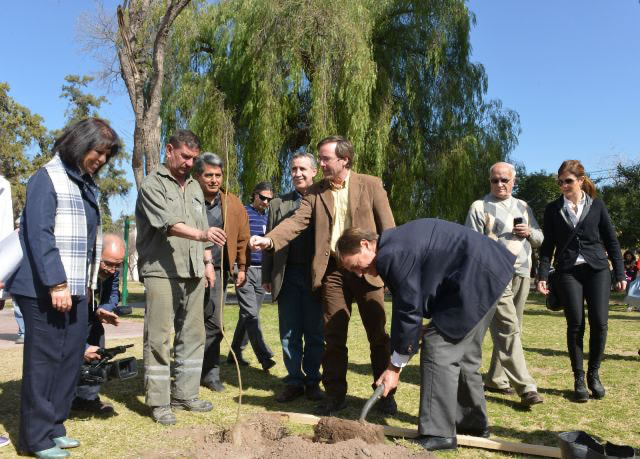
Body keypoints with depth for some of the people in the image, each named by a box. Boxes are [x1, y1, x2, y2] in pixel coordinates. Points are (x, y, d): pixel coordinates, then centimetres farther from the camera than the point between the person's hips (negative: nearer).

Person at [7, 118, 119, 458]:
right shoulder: (47, 178, -8)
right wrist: (55, 284, -20)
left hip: (75, 290, 8)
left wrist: (86, 284, 14)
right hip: (45, 290, -8)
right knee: (43, 362, 1)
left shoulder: (87, 186, 15)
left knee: (70, 360, 11)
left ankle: (53, 427, 23)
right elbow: (39, 235, -16)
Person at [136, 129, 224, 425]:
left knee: (192, 336, 9)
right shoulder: (153, 184, -4)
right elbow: (169, 223, -20)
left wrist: (207, 261, 16)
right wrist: (201, 235, -35)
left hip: (193, 271, 7)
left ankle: (185, 395, 19)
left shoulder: (194, 187, 18)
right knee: (159, 339, -4)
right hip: (161, 271, -7)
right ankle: (158, 402, 4)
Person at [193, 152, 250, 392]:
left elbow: (242, 237, 8)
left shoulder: (233, 204, 5)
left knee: (213, 323, 7)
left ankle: (210, 372, 18)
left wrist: (242, 267, 4)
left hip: (218, 270, 2)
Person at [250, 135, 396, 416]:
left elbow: (387, 226, -1)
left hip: (366, 269, -2)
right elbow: (297, 220, -5)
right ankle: (335, 394, 20)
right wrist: (270, 239, -22)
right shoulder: (315, 191, 7)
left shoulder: (370, 185, 1)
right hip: (332, 270, 2)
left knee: (378, 335, 7)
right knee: (333, 336, 7)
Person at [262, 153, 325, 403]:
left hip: (315, 276, -2)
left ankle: (312, 380, 19)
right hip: (287, 276, 2)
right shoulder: (278, 204, 13)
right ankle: (294, 381, 17)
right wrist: (267, 276, 3)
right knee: (289, 333, 6)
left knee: (315, 333, 5)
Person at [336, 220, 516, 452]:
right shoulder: (395, 243, 11)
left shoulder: (391, 255, -20)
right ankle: (473, 423, 31)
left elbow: (408, 311, -17)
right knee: (463, 351, 18)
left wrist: (395, 366, -8)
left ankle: (439, 433, -4)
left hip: (475, 277, -11)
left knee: (438, 347, -10)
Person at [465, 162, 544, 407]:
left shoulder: (523, 207, 18)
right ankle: (526, 387, -13)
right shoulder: (479, 207, 1)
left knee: (511, 330, 9)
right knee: (508, 330, -12)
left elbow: (539, 239, 21)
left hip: (521, 275, 6)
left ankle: (495, 378, 20)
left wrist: (529, 233, -2)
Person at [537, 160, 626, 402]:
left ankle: (594, 374, 13)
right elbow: (548, 245, 7)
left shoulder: (597, 206, 7)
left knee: (599, 323, -5)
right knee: (575, 324, -3)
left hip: (597, 269, 1)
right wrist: (543, 276, -2)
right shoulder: (553, 209, 6)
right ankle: (578, 378, 9)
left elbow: (611, 241, 9)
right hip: (568, 272, 0)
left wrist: (620, 274, 4)